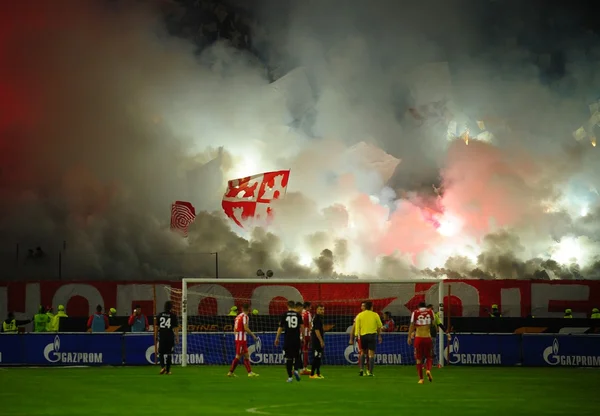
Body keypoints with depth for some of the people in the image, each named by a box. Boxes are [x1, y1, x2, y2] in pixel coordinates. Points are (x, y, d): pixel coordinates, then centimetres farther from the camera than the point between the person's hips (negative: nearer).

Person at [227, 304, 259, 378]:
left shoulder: (238, 316, 14)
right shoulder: (245, 316, -11)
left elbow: (234, 329, 16)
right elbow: (246, 328, -20)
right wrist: (253, 335, -12)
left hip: (237, 338, 9)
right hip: (242, 339, -9)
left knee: (246, 356, 9)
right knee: (238, 356, -5)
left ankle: (250, 372, 8)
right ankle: (230, 372, -3)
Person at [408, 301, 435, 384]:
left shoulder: (415, 312, 1)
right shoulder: (430, 311, 5)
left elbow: (412, 325, -2)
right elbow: (434, 323, 5)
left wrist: (409, 337, 2)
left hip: (418, 337, -1)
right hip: (428, 337, 1)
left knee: (419, 358, 7)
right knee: (429, 357, 14)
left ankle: (421, 378, 4)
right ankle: (428, 370, -15)